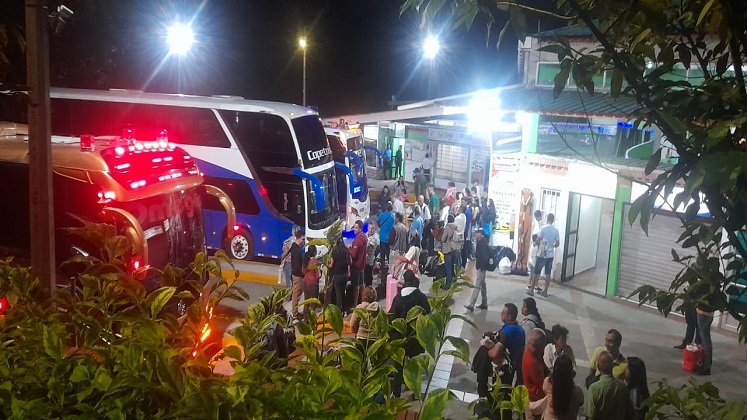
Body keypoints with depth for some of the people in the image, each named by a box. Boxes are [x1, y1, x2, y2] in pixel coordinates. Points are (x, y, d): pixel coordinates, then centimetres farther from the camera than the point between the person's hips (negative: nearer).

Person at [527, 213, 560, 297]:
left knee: (536, 272, 4)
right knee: (548, 273, 10)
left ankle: (531, 290, 9)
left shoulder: (543, 228, -12)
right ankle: (545, 291, 13)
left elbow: (538, 240, -12)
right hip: (551, 255, 4)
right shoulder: (556, 230, 2)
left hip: (542, 255, -4)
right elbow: (557, 244, 5)